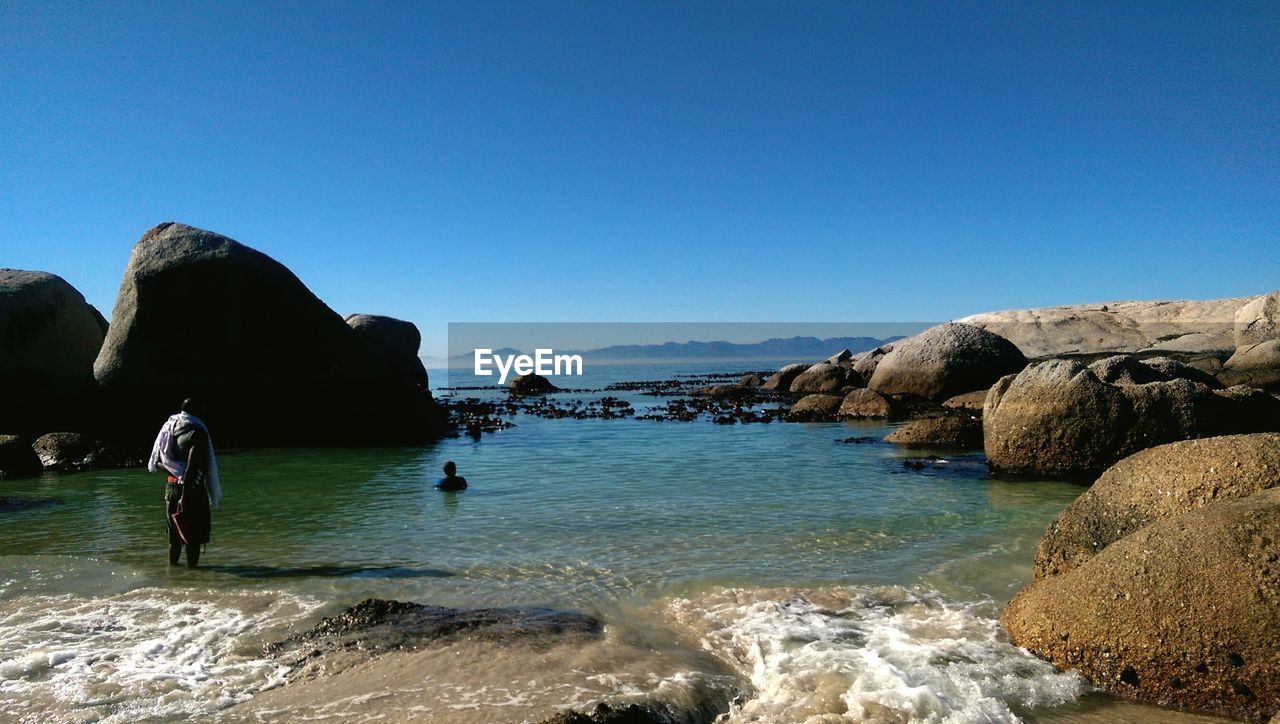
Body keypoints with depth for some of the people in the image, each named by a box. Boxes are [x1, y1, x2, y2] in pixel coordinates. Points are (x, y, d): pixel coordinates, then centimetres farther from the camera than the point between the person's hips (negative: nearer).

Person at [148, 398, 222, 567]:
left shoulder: (169, 428, 7)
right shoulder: (197, 432, -13)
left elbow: (156, 464, 8)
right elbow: (192, 465, -21)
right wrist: (185, 495, -20)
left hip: (171, 487, 7)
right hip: (192, 488, -7)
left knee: (175, 533, 17)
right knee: (194, 534, 1)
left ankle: (172, 566, 24)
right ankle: (191, 567, 4)